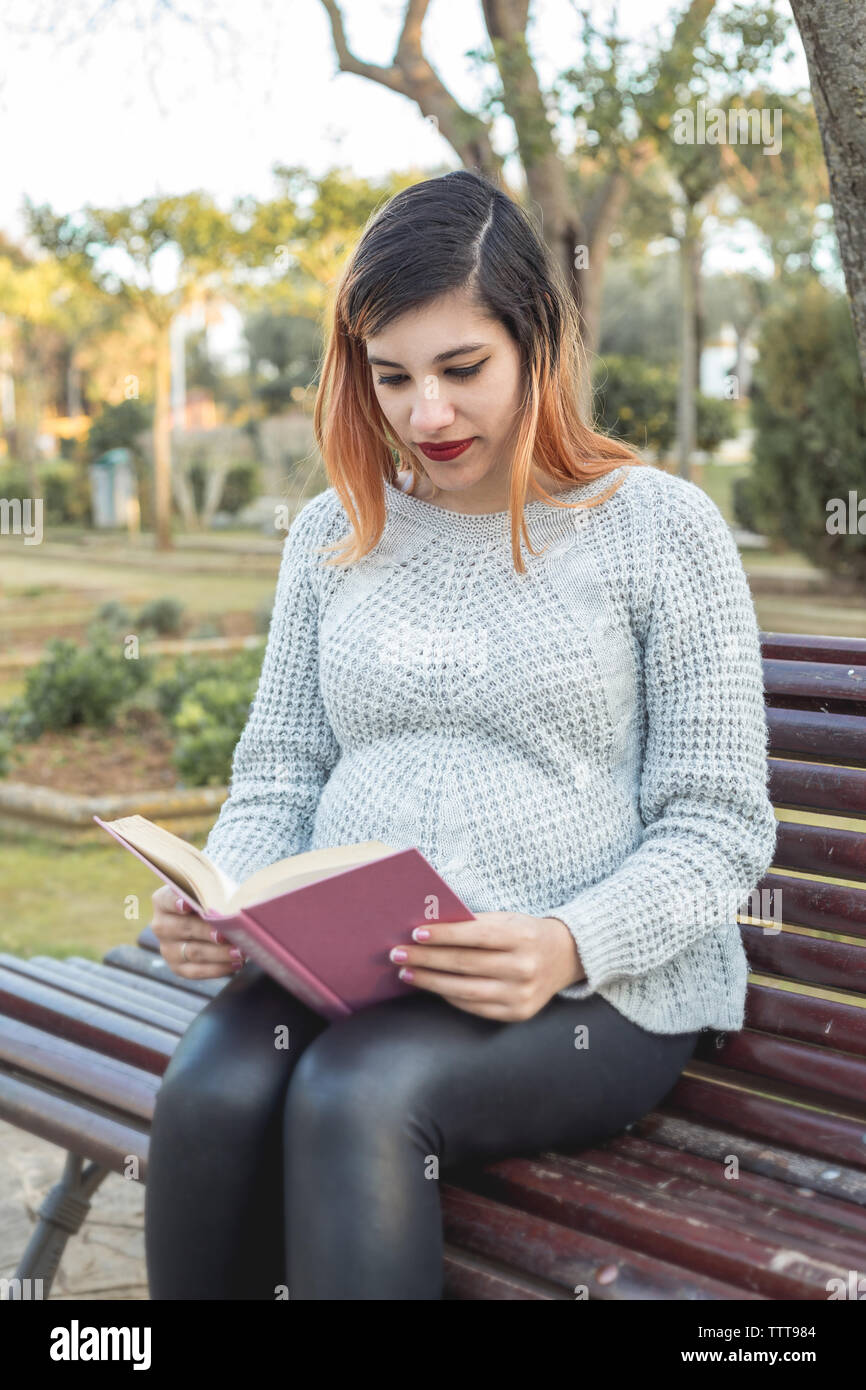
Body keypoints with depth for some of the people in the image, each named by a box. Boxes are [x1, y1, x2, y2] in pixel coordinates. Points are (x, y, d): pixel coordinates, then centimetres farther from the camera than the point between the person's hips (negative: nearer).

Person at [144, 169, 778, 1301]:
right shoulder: (333, 532, 14)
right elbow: (278, 772, 15)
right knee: (208, 1093, -28)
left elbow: (719, 824, -3)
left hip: (595, 992, -3)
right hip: (340, 970, 4)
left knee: (358, 1092, -33)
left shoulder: (659, 526, 0)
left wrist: (571, 947, -20)